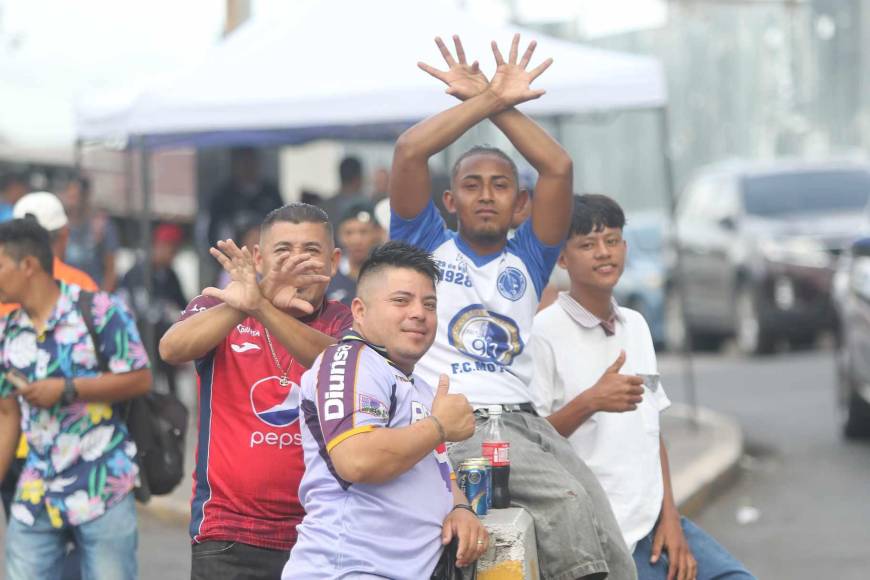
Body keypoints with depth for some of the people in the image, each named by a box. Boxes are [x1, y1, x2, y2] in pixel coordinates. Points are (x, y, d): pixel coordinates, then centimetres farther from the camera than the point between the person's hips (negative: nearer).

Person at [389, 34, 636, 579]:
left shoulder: (527, 259, 21)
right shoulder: (426, 246, 13)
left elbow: (559, 168, 8)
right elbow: (409, 151, -1)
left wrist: (502, 104, 8)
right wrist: (487, 100, 3)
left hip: (525, 421, 5)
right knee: (566, 498, -28)